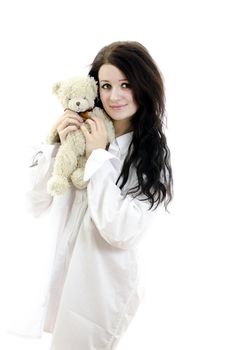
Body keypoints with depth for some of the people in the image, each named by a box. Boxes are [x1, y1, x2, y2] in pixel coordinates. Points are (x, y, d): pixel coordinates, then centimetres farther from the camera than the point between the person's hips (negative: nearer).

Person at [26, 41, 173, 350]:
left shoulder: (153, 154, -11)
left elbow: (123, 232, -22)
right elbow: (37, 205, -3)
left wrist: (98, 157, -18)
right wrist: (60, 147, -15)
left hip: (101, 284, -3)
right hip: (54, 269, 3)